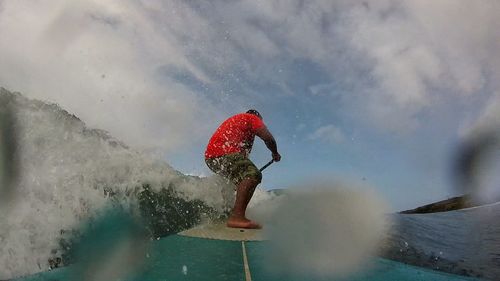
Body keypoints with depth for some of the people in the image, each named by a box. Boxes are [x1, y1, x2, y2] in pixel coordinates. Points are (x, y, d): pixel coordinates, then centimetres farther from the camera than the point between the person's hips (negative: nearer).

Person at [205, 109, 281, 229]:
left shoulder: (234, 119, 37)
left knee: (243, 180, 20)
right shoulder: (252, 118, 12)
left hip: (211, 157, 10)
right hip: (223, 154, -10)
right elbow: (268, 138, 0)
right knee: (253, 175, -24)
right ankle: (237, 216, -39)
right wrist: (275, 153, 17)